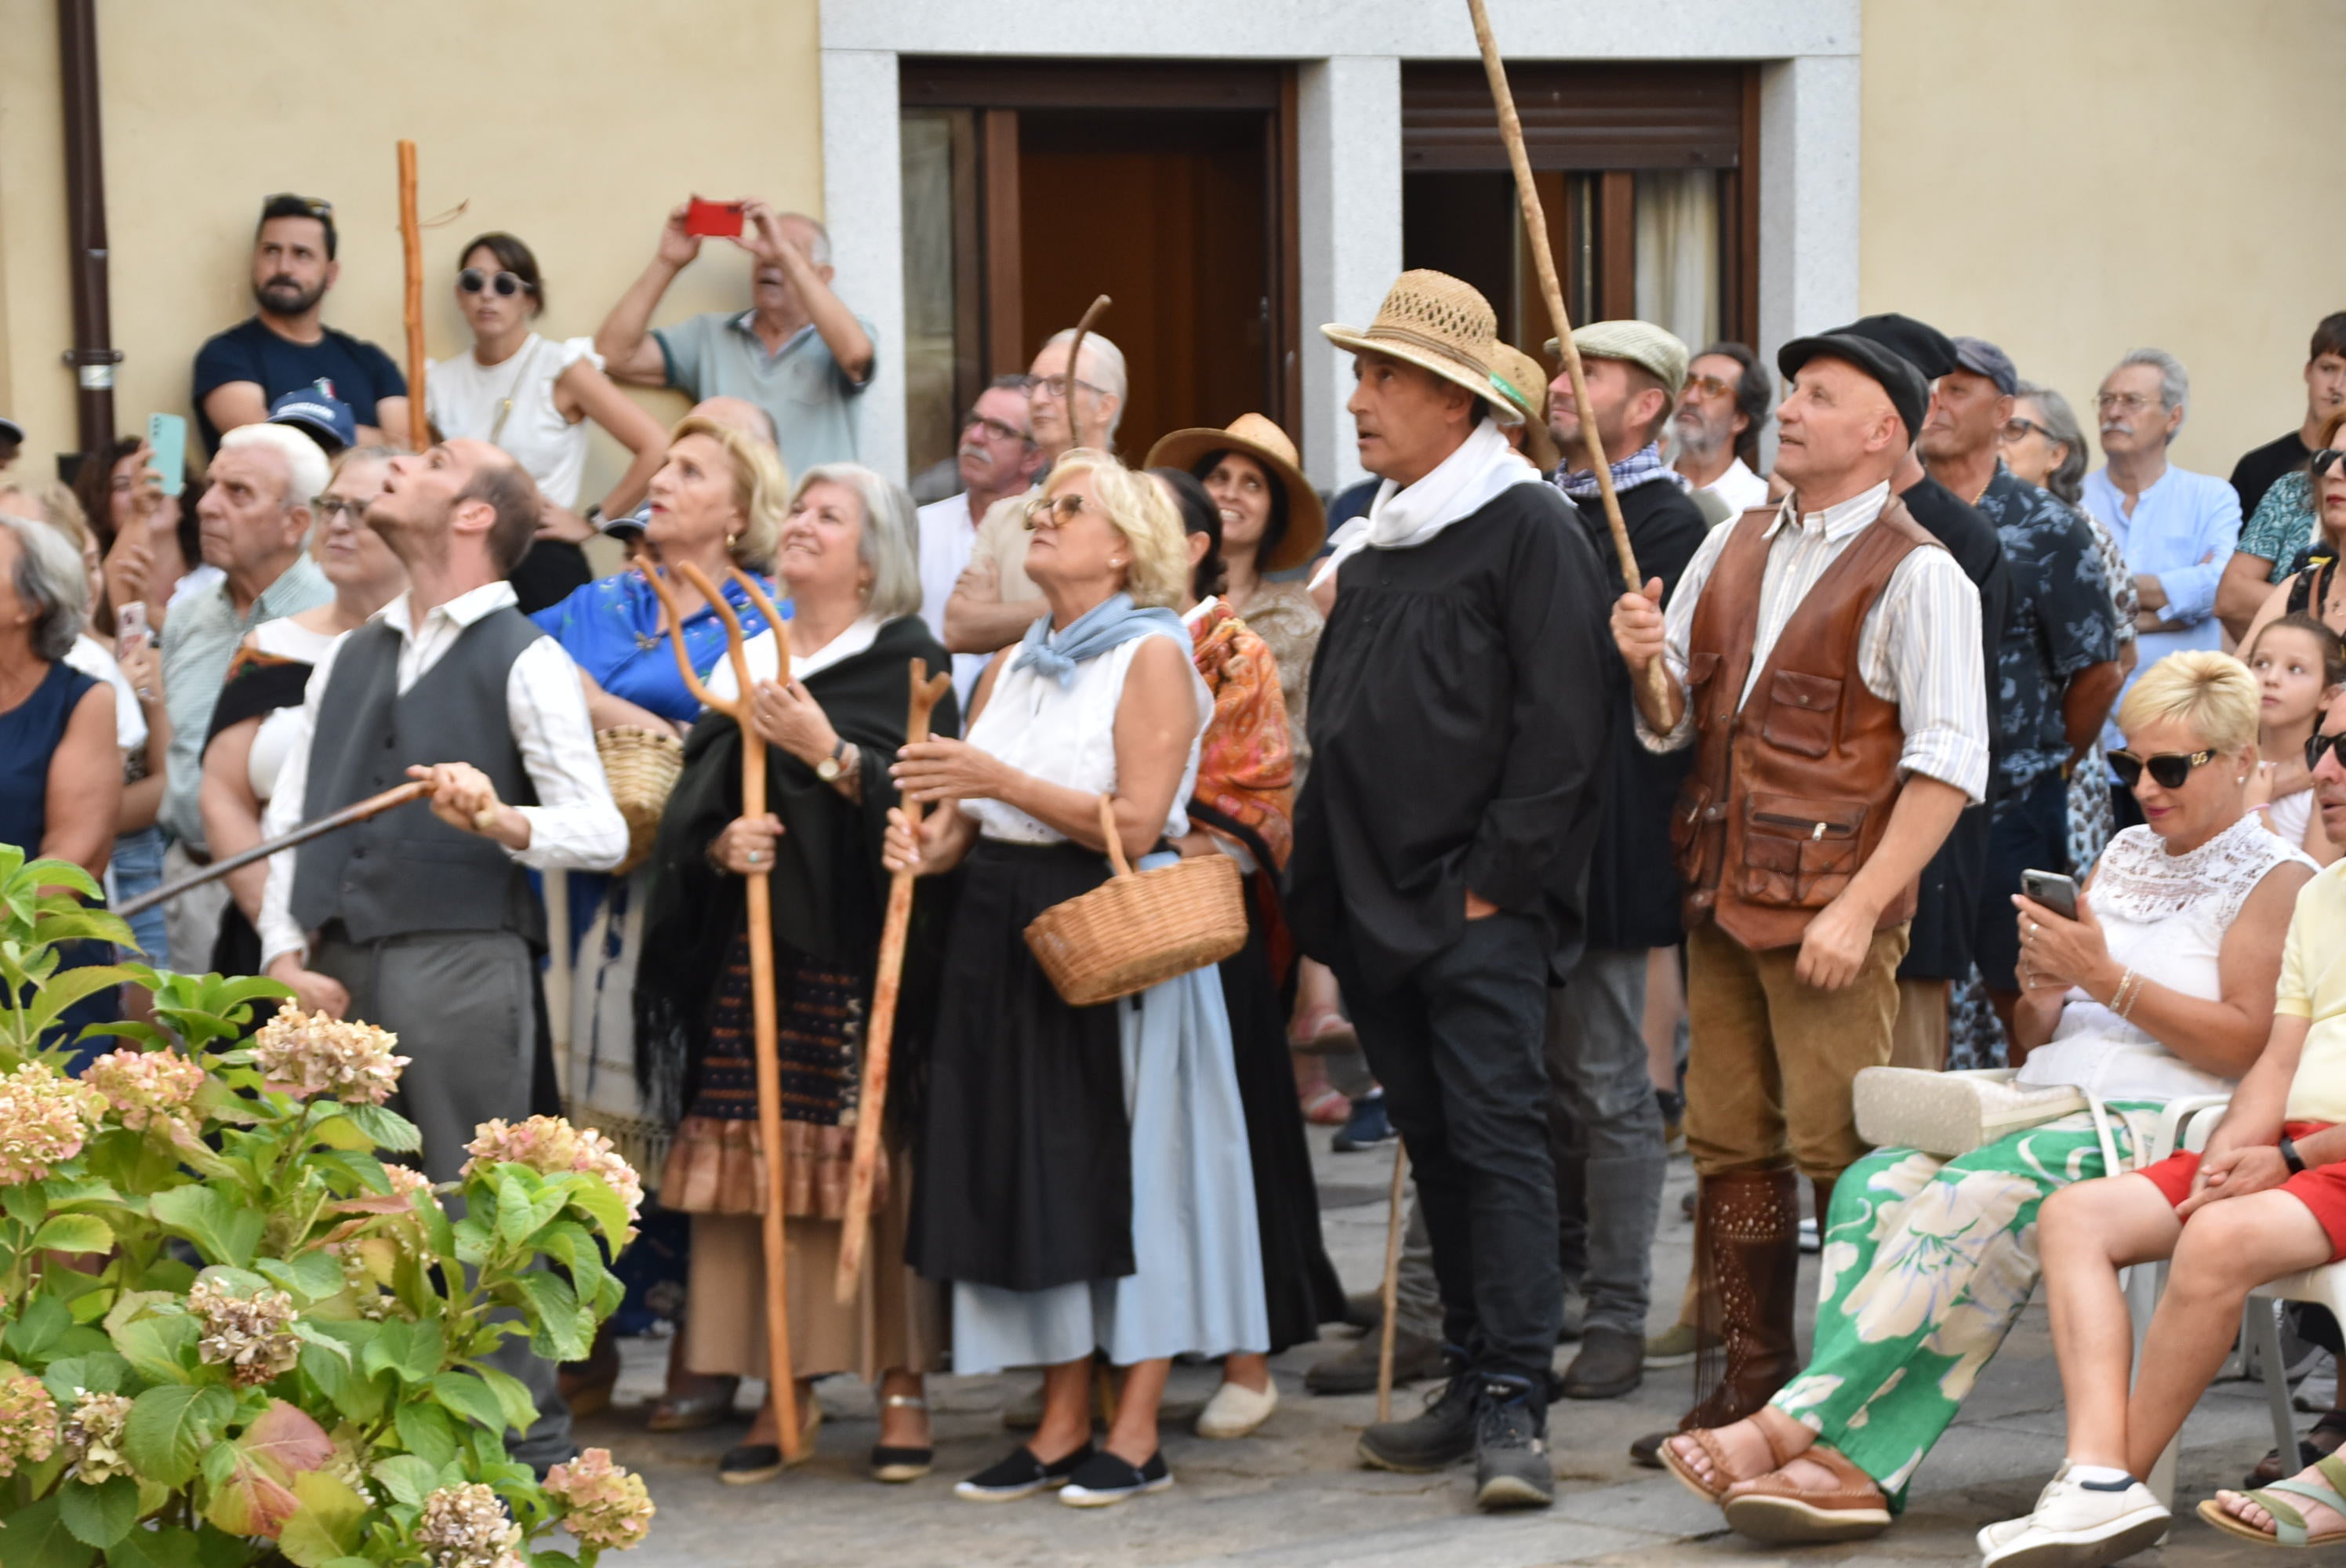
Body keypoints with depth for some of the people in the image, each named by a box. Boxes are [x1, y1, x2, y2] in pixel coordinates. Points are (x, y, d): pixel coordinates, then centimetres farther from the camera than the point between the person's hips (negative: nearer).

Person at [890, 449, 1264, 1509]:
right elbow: (971, 813, 14)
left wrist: (1000, 781, -20)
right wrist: (935, 846, -8)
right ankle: (1061, 1425, 14)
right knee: (1026, 1172, 7)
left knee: (1126, 1169, -2)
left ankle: (1135, 1432, 4)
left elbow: (1136, 824, -16)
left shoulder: (1152, 655, -6)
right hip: (1002, 934, 7)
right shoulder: (1016, 666, 15)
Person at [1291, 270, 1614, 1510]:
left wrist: (1496, 879, -16)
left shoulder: (1527, 527, -8)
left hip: (1480, 907, -8)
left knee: (1498, 1136, -10)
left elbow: (1561, 725, -13)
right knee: (1433, 1146, 11)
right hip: (1376, 901, 8)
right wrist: (1323, 881, 15)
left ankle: (1513, 1405, -11)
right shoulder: (1374, 541, 17)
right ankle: (1473, 1382, 17)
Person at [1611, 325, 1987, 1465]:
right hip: (1721, 889, 7)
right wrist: (1647, 665, -4)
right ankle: (1751, 1385, 20)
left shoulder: (1913, 575, -8)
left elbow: (1948, 764, -14)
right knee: (1729, 1145, 11)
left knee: (1840, 1154, -7)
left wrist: (1859, 908, -20)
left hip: (1832, 895, -7)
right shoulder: (1732, 549, 15)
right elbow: (1672, 723, 20)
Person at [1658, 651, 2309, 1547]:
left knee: (1974, 1198, -34)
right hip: (2045, 1104, 7)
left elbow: (2247, 1043, -8)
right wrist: (2040, 985, 1)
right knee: (1878, 1187, -24)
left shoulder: (2275, 880, 6)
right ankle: (1857, 1465, -37)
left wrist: (2107, 978, -12)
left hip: (2157, 1121, -7)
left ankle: (1794, 1423, -36)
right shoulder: (2126, 855, 26)